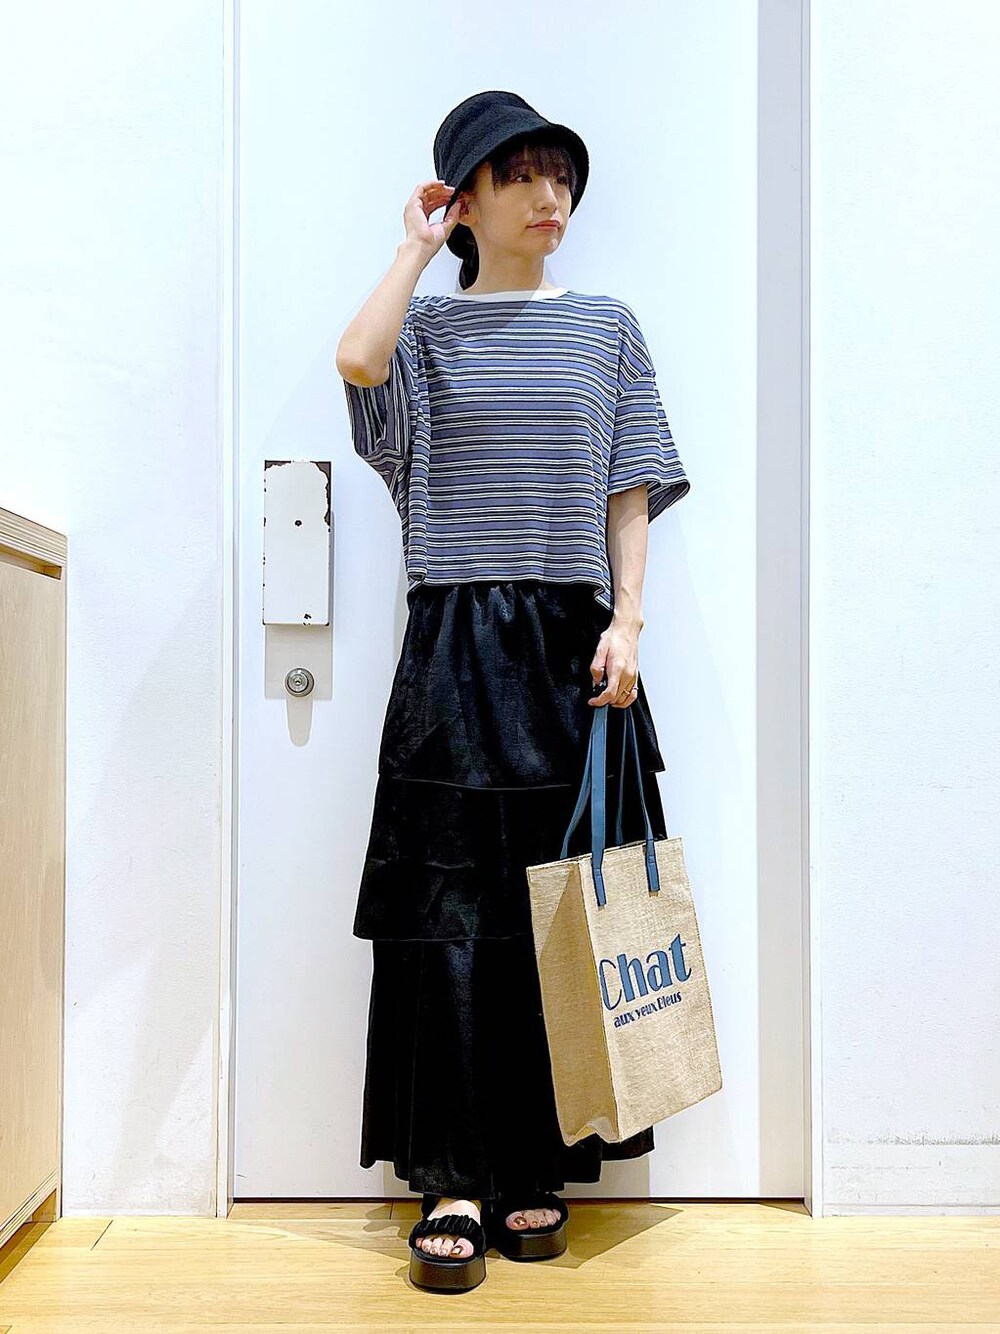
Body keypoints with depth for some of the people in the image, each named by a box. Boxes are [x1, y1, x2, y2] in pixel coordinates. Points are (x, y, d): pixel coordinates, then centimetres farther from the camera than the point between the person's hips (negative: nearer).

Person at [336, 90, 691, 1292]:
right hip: (456, 644, -1)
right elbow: (357, 359, -15)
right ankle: (454, 1180, 8)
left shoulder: (606, 328, 14)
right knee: (452, 911, -3)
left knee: (559, 913, 3)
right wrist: (419, 244, 1)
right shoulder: (428, 328, 10)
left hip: (570, 648, 2)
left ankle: (538, 1170, 17)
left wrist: (626, 622, -5)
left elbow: (629, 493, 8)